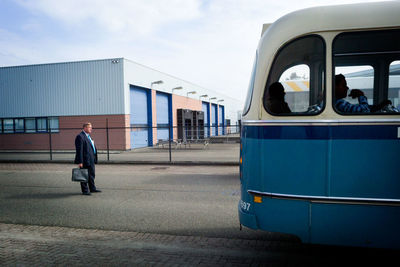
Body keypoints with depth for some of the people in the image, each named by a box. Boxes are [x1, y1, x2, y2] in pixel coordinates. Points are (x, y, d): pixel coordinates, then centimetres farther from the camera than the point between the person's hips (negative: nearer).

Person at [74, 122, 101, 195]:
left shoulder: (88, 136, 17)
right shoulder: (80, 136, -14)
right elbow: (79, 150, -19)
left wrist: (94, 159, 20)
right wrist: (80, 162, -21)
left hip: (91, 160, 10)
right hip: (85, 160, -10)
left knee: (92, 175, 16)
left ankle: (92, 188, 27)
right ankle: (85, 191, 9)